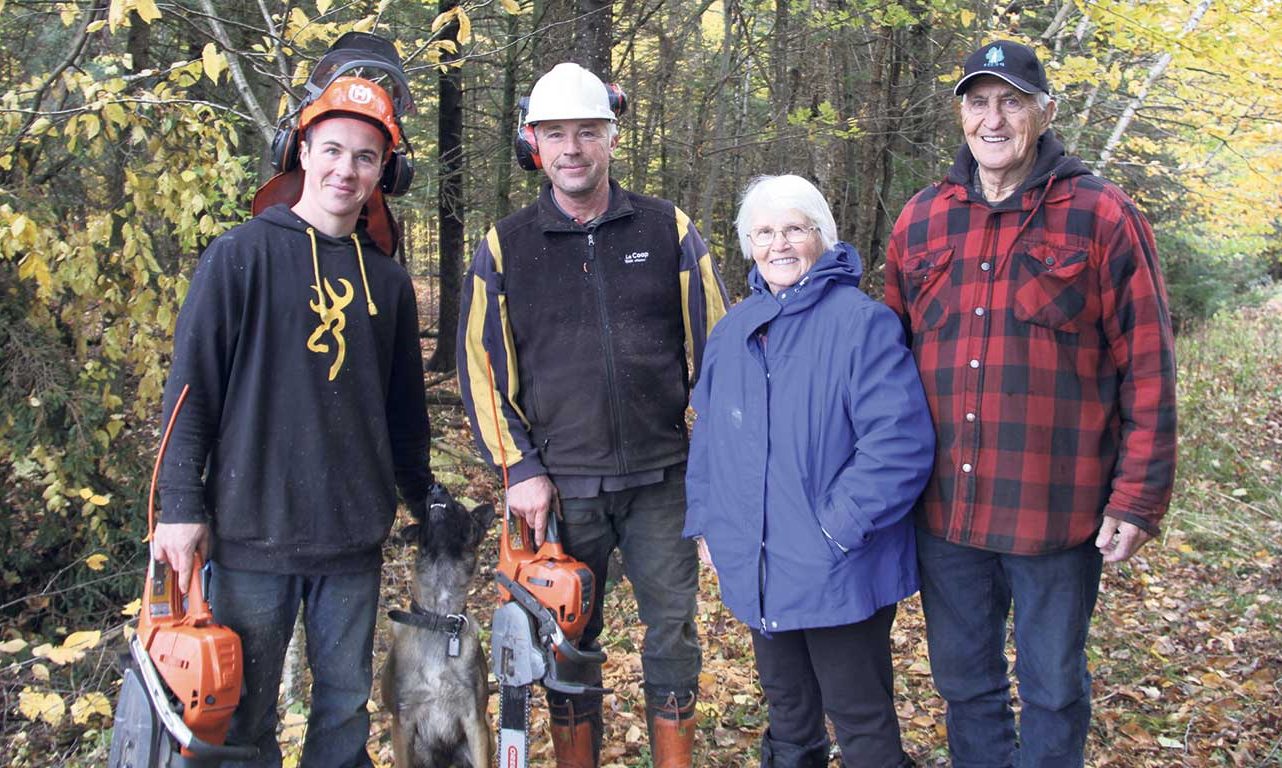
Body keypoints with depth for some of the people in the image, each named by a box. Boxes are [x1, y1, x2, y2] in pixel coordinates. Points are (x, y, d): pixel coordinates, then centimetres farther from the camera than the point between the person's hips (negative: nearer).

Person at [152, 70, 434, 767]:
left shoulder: (388, 281, 10)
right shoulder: (240, 256, -3)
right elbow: (190, 386, -4)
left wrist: (424, 502, 18)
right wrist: (181, 506, -8)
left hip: (355, 535, 4)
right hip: (252, 531, -3)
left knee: (346, 704, 12)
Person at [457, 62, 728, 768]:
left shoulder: (670, 232, 3)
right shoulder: (504, 248, 3)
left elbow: (713, 347, 6)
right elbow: (482, 368, 4)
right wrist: (520, 470, -3)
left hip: (662, 479, 0)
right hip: (560, 488, 0)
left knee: (673, 631, 7)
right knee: (569, 643, 11)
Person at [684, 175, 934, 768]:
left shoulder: (861, 322, -13)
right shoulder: (733, 330, 8)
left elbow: (899, 440, -21)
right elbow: (707, 435, 17)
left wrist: (839, 528, -21)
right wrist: (705, 521, 10)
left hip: (839, 573, -6)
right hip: (759, 573, 6)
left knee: (861, 719, 7)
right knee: (786, 710, 22)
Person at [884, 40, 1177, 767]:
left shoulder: (1102, 217, -6)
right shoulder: (921, 221, 5)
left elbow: (1147, 372, -6)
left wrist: (1138, 498, -9)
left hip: (1058, 511, -3)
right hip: (946, 510, 4)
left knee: (1053, 687, 13)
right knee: (965, 682, 17)